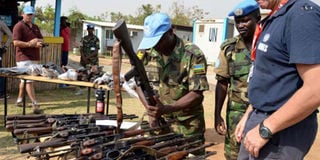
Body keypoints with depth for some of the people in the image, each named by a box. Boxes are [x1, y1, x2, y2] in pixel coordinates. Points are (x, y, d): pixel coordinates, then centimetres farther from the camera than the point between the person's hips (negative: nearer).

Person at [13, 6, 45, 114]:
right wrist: (30, 44, -20)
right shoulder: (19, 26, -7)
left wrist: (38, 42, -7)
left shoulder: (35, 27, 17)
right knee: (29, 80, -11)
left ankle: (19, 100, 29)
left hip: (34, 57, 8)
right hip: (24, 57, -8)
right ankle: (35, 104, -12)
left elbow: (41, 40, 17)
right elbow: (16, 43, -15)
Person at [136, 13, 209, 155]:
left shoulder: (193, 54, -15)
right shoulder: (146, 51, -2)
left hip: (188, 126, -3)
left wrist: (166, 109, -27)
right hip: (157, 123, 4)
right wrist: (149, 107, -14)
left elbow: (197, 94, -17)